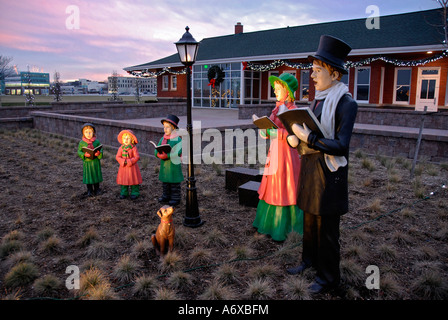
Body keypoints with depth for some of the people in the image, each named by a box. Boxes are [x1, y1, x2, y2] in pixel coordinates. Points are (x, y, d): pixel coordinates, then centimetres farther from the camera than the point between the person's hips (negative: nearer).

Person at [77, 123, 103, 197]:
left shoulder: (97, 142, -3)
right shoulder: (82, 143, -3)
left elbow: (101, 150, -2)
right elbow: (79, 152, -2)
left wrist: (99, 153, -25)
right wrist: (84, 154, -22)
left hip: (95, 162, 0)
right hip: (87, 163, 0)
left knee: (96, 176, 11)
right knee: (88, 176, 7)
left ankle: (96, 190, 27)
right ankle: (89, 191, 21)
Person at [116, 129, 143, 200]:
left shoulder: (134, 148, -8)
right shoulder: (121, 148, 2)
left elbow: (137, 157, -13)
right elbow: (117, 157, 0)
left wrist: (129, 161, -21)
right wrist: (123, 161, -17)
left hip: (132, 167, -3)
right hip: (123, 167, 4)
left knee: (133, 180, 2)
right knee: (123, 180, 10)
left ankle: (135, 193, 14)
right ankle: (124, 193, 23)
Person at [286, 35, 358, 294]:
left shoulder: (346, 103, -16)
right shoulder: (319, 99, 9)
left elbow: (340, 146, -23)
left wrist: (308, 137, -26)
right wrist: (295, 137, -6)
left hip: (329, 174, -8)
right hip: (311, 168, 8)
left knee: (327, 227, 6)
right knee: (310, 220, 20)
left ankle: (329, 277, 25)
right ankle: (310, 260, 40)